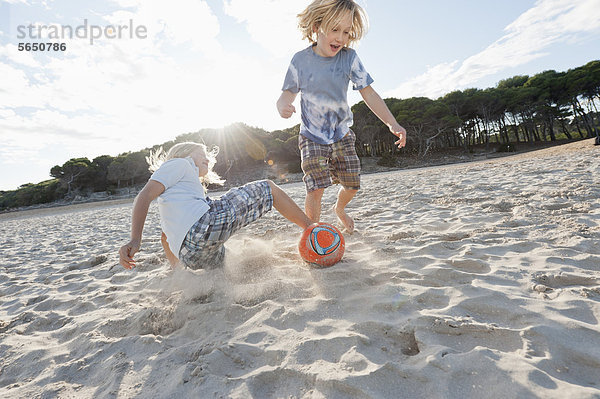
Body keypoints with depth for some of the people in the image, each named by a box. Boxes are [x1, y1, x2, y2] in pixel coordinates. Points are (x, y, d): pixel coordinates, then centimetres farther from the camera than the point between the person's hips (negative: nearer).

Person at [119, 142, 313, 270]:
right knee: (268, 188, 7)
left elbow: (166, 237, 38)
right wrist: (135, 240, -15)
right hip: (205, 222, -9)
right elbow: (144, 196, -2)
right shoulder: (179, 163, 16)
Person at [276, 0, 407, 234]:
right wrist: (282, 105, -26)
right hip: (312, 137, -2)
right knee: (316, 188, -18)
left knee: (352, 185, 8)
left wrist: (392, 124, -18)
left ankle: (339, 208, 42)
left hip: (342, 135, 3)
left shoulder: (349, 58, -6)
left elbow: (369, 94, -7)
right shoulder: (301, 60, -8)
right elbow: (288, 92, 0)